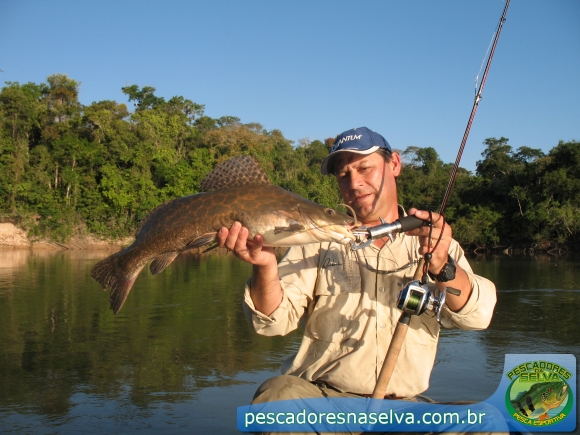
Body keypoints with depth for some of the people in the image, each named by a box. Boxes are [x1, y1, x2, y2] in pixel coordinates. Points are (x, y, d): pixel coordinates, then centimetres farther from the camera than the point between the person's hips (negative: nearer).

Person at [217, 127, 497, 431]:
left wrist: (442, 267, -28)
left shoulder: (436, 243, 8)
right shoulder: (319, 240, 5)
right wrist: (265, 267, -28)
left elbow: (476, 314, -8)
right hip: (321, 397, -2)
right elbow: (275, 320, -7)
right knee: (279, 396, -31)